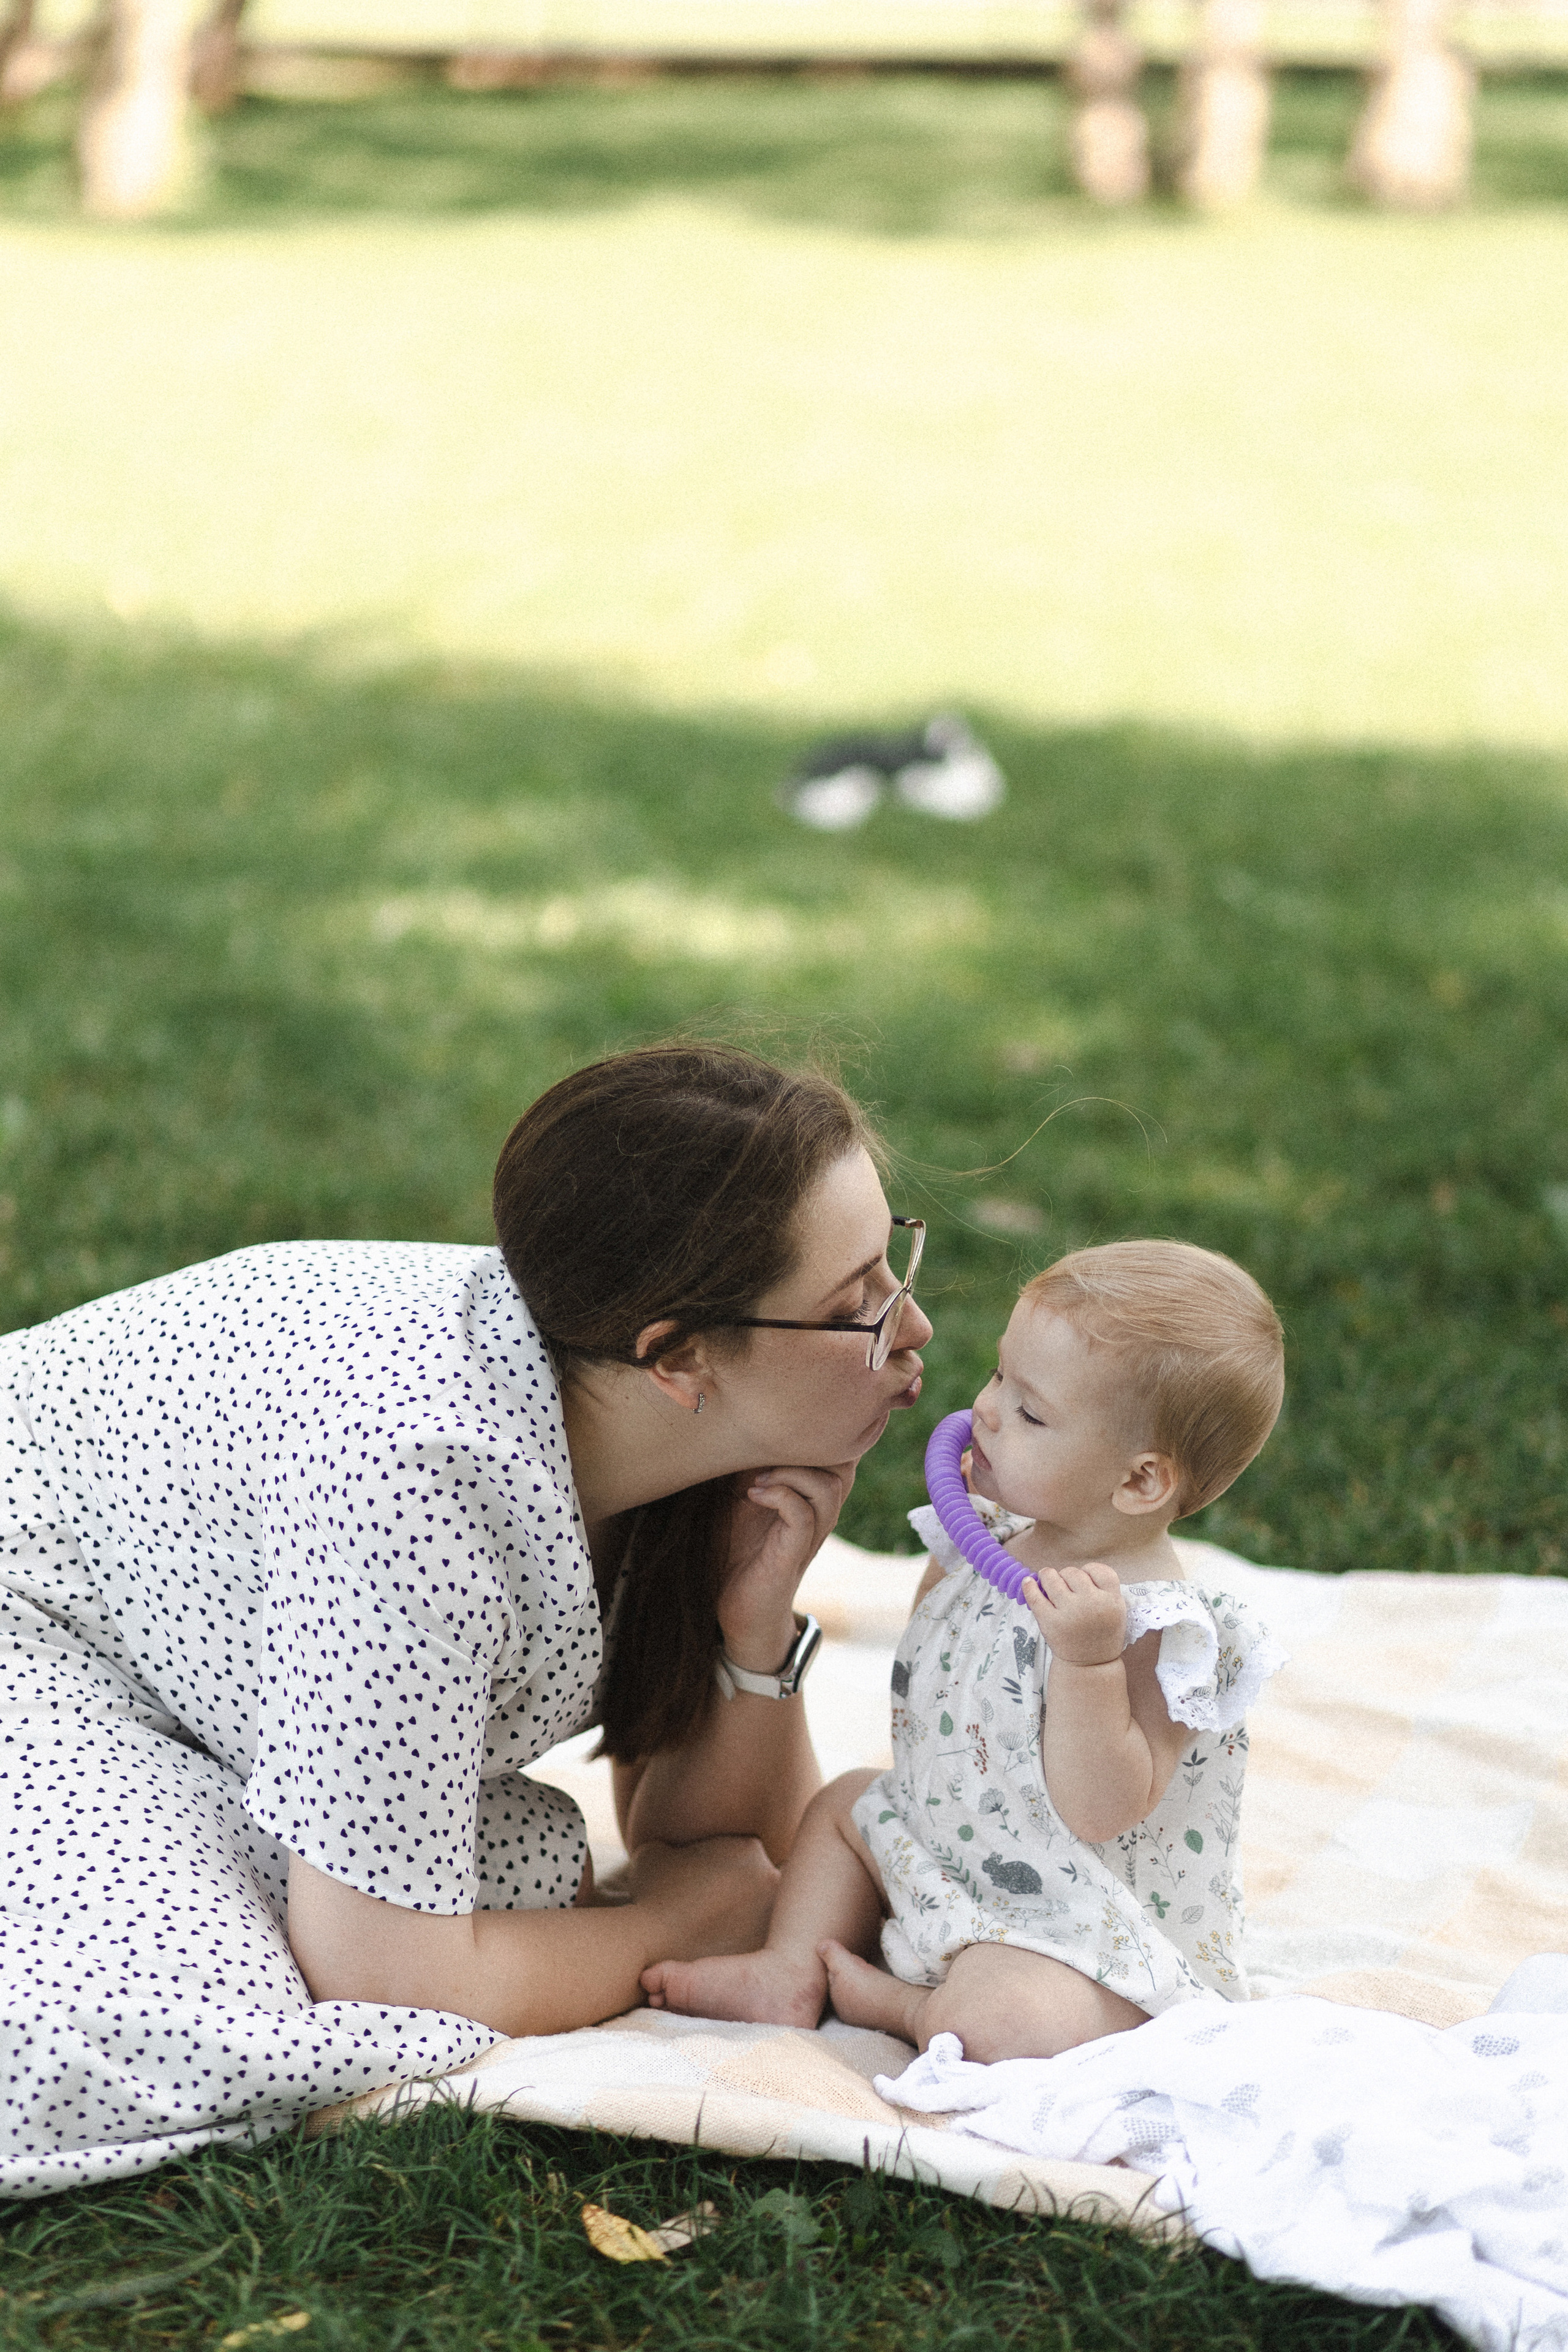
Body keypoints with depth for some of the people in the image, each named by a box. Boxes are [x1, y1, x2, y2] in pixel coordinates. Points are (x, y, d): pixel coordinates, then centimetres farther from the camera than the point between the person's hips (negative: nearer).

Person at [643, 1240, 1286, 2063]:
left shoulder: (1156, 1627, -28)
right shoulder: (1009, 1535, 0)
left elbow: (1101, 1813, -33)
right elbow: (933, 1659, 20)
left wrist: (1087, 1661, -43)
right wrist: (953, 1550, 5)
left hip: (1085, 1929, -10)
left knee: (1017, 2024, -36)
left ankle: (906, 2006, -7)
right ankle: (790, 1971, 10)